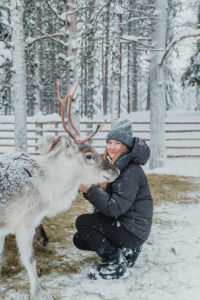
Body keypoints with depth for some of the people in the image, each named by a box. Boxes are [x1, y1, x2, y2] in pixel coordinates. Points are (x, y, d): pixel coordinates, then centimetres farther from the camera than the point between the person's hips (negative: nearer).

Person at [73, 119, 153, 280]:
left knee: (82, 222, -16)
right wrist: (87, 188, -11)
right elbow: (104, 197, 7)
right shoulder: (113, 165, 9)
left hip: (133, 230, -10)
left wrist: (90, 189, -27)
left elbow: (115, 208, -27)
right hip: (119, 222, 10)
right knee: (79, 240, 12)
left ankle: (116, 264, -8)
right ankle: (125, 250, 14)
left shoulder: (131, 172, -22)